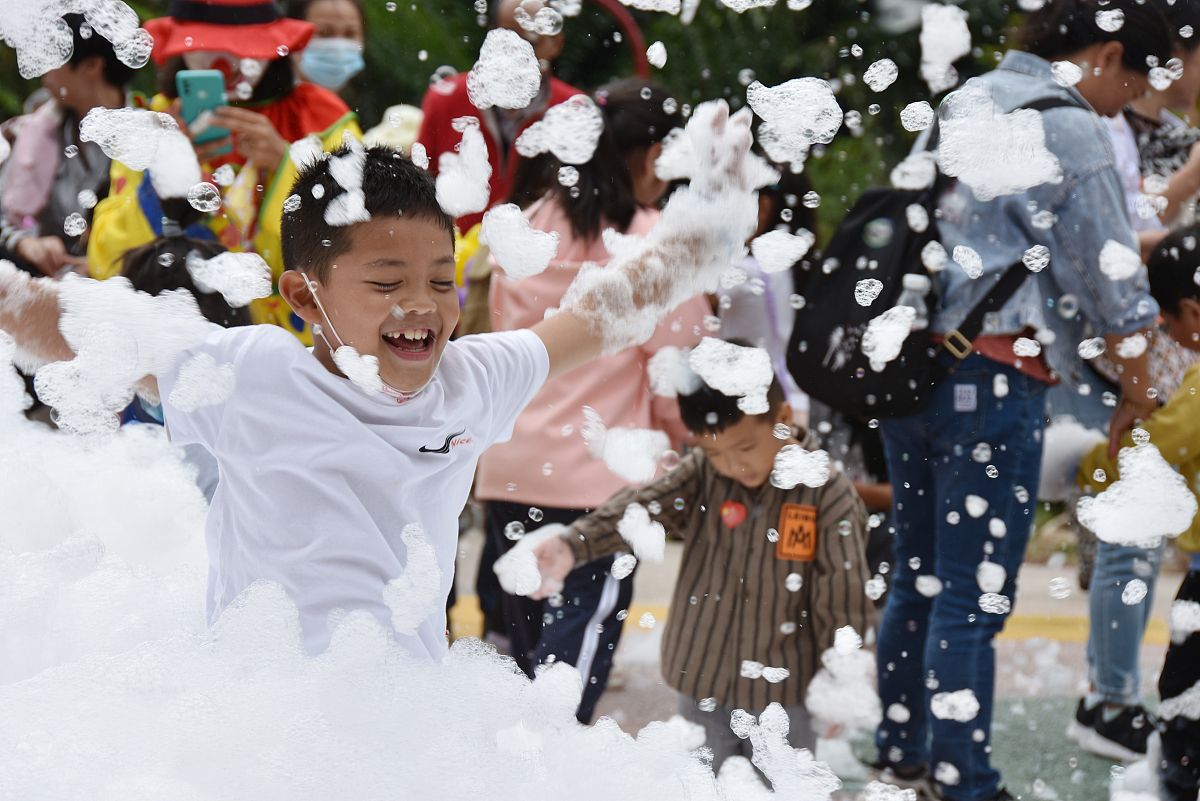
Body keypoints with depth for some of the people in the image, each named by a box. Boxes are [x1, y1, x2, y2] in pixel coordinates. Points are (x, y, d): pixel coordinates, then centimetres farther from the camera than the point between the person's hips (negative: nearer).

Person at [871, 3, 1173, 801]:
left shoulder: (962, 103, 14)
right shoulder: (1068, 129, -10)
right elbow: (1109, 281, -6)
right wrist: (1138, 389, 6)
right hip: (991, 379, -8)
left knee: (918, 578, 17)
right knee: (974, 599, -4)